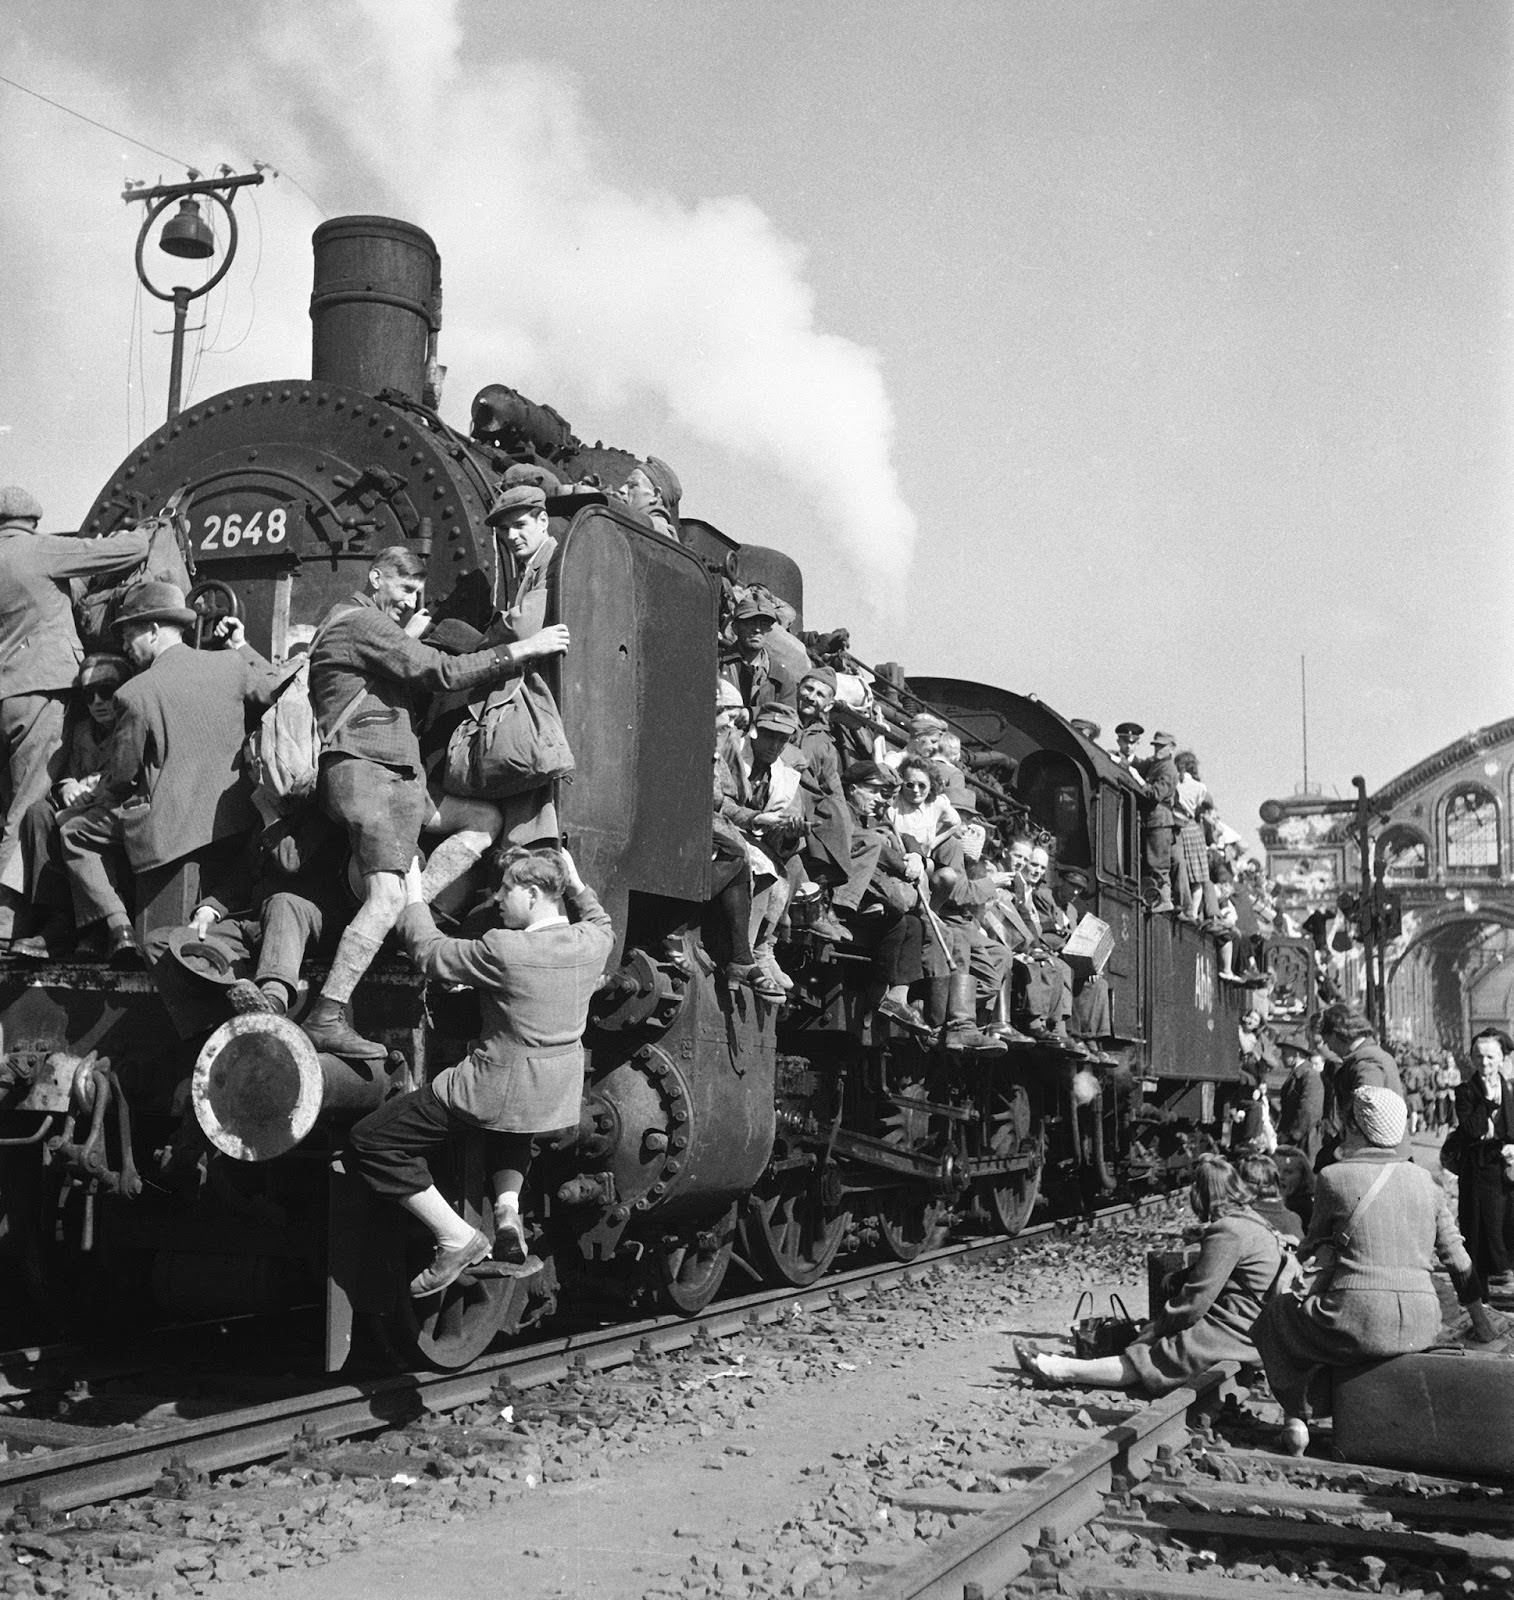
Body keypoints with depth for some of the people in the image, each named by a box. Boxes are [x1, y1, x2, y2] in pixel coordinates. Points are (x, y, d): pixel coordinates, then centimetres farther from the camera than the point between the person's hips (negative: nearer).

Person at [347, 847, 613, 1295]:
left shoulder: (503, 950, -22)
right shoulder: (591, 941, -4)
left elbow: (428, 951, -9)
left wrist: (413, 895, 4)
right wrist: (575, 882, 30)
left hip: (497, 1086, -7)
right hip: (559, 1095, 7)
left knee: (372, 1142, 2)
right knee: (510, 1134, 43)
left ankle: (457, 1238, -2)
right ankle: (508, 1206, 16)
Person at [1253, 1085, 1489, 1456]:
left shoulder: (1334, 1178, -3)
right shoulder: (1425, 1181, 9)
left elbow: (1313, 1242, 12)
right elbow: (1457, 1256, 16)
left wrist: (1302, 1253, 35)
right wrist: (1478, 1313, 29)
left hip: (1361, 1325, -5)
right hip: (1420, 1328, 5)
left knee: (1275, 1313, 23)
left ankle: (1296, 1415, 17)